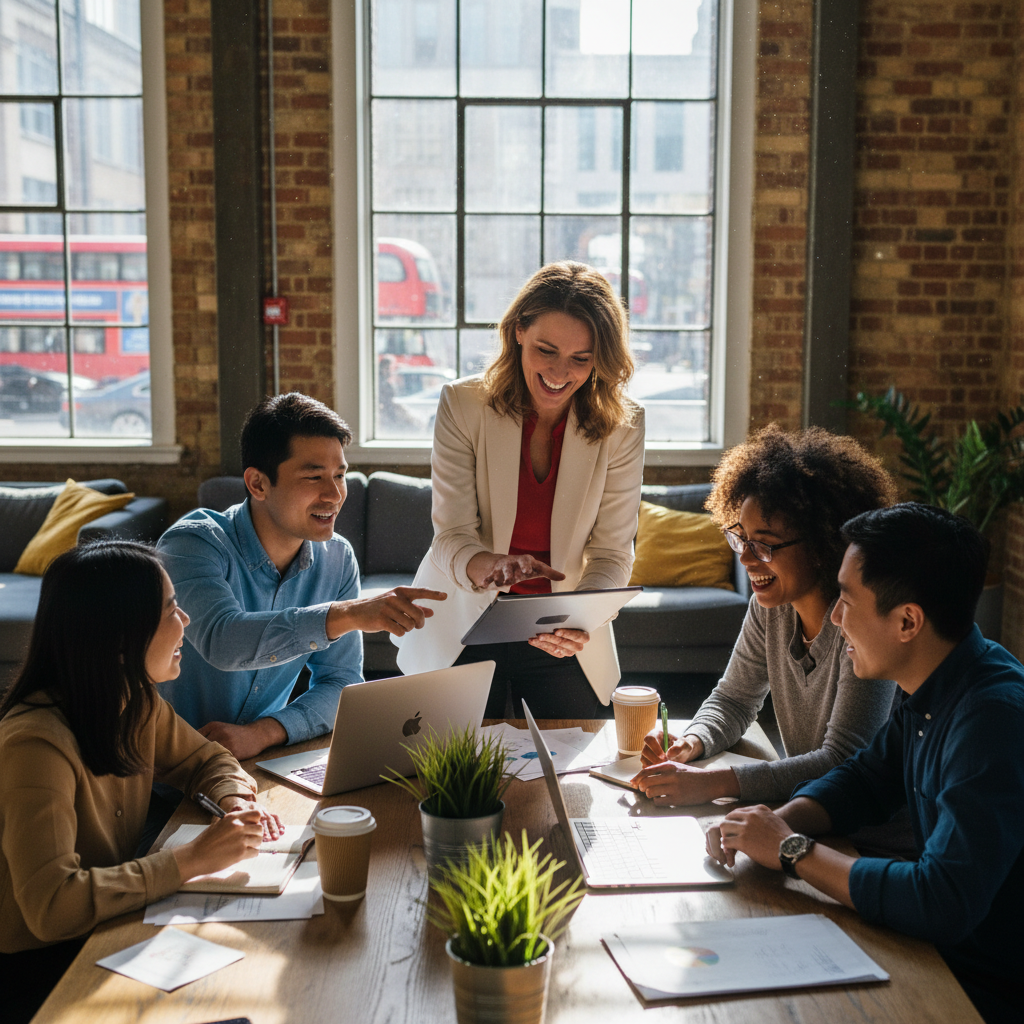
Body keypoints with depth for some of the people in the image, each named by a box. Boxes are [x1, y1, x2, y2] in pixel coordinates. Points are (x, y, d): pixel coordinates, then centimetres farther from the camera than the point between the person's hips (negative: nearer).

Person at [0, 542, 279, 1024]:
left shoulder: (135, 702, -3)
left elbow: (208, 761, 12)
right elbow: (52, 905, -34)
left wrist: (237, 801, -10)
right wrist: (192, 859, -31)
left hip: (108, 926, 7)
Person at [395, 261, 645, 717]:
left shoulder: (621, 425, -10)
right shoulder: (462, 405, -14)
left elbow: (612, 554, -11)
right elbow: (451, 538, -18)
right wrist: (491, 567, -41)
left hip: (562, 643, 1)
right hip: (462, 632, -1)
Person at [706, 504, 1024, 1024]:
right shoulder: (928, 691, 0)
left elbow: (945, 902, -35)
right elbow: (865, 780, 14)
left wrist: (793, 851, -23)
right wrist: (778, 822, -7)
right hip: (941, 950, 8)